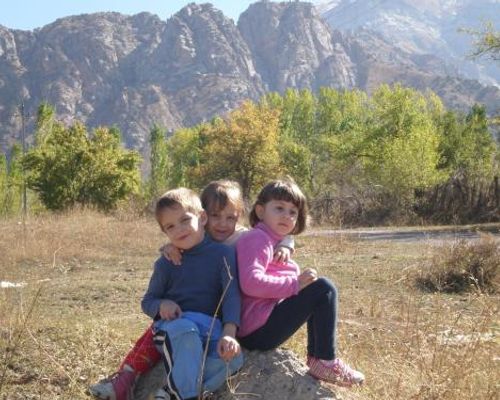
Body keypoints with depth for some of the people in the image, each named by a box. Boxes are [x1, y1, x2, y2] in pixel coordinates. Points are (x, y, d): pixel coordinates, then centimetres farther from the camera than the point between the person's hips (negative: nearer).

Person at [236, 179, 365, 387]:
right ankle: (326, 362, -9)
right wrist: (294, 284, -22)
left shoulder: (273, 242, 23)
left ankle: (315, 355, 17)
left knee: (318, 295, 22)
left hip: (256, 329, 11)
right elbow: (251, 282, -25)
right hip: (259, 329, -11)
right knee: (323, 289, -11)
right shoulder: (257, 239, -10)